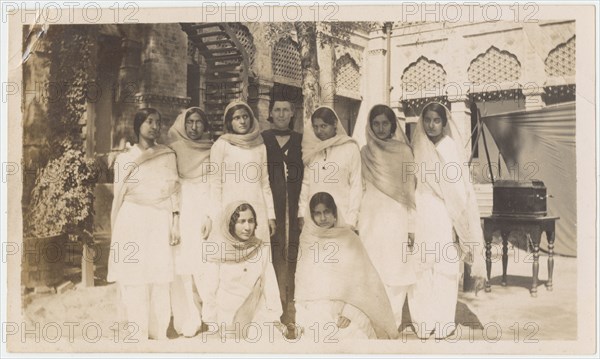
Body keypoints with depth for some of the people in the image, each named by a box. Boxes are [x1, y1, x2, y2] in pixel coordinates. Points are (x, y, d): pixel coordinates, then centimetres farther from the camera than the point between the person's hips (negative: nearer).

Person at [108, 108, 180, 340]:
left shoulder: (169, 155, 11)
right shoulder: (125, 158, 8)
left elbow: (174, 191, 8)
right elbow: (118, 196, 9)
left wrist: (175, 223, 1)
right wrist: (117, 233, 8)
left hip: (160, 223, 1)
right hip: (133, 222, -1)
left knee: (160, 278, -1)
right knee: (135, 280, -3)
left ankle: (159, 334, 8)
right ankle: (138, 336, 3)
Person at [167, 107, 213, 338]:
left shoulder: (212, 151, 10)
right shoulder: (174, 149, 8)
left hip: (206, 213, 0)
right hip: (181, 213, 0)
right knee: (183, 268, -3)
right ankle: (188, 321, 2)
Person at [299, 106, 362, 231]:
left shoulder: (350, 148, 1)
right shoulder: (311, 149, 11)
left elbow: (356, 185, -1)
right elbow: (305, 182, 11)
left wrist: (351, 221, -5)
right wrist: (302, 214, 4)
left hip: (341, 216, -3)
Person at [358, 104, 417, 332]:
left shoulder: (404, 151, 3)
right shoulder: (365, 153, 8)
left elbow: (409, 190, 1)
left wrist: (412, 226, -3)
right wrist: (353, 220, 5)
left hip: (396, 218, -1)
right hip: (370, 218, 2)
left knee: (395, 270, -1)